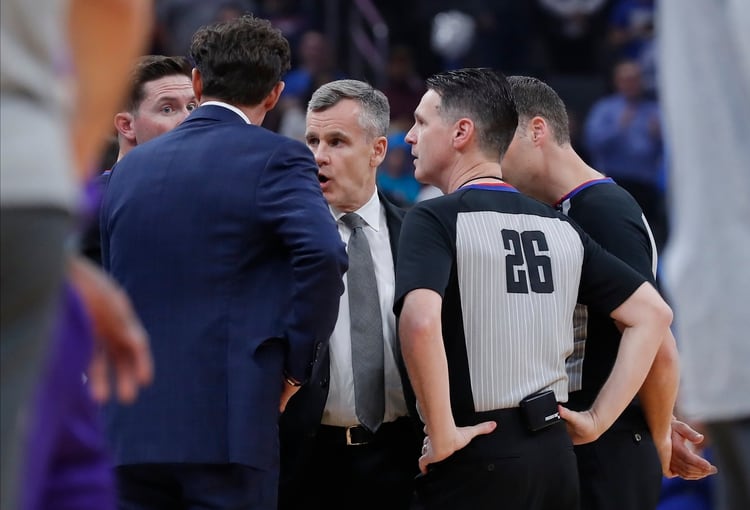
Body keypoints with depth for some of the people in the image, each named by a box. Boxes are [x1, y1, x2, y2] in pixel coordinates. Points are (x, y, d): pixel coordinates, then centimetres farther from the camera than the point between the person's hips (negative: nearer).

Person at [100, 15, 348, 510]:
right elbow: (323, 254, -18)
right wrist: (296, 363, -8)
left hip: (130, 427, 5)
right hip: (228, 423, -5)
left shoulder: (130, 168, 15)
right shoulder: (276, 158, -3)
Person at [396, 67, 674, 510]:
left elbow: (421, 322, -25)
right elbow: (652, 313, 13)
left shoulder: (435, 219, -7)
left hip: (478, 457, -6)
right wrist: (598, 419, 10)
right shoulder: (560, 227, 11)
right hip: (554, 454, 6)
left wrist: (441, 435, -16)